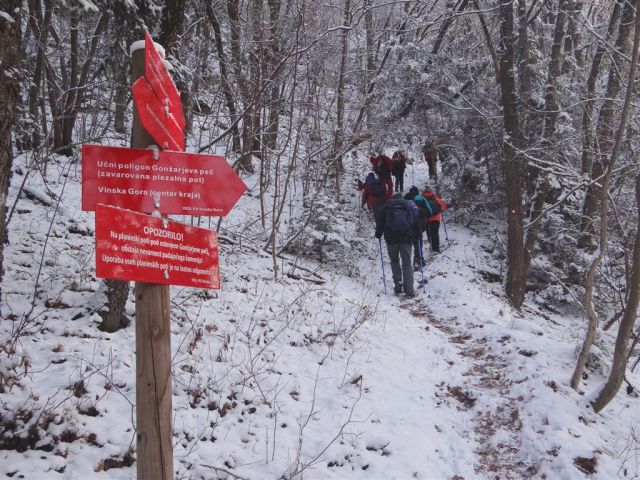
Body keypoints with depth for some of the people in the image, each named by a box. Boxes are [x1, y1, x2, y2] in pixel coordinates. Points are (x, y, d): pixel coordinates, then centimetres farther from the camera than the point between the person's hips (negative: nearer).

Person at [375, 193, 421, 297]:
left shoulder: (386, 207, 11)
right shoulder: (410, 206, 14)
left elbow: (379, 221, 4)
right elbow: (416, 222, 9)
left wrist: (378, 234, 14)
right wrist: (416, 236, 16)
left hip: (391, 238, 0)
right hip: (406, 238, 0)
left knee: (394, 261, 19)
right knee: (407, 263, 2)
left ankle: (398, 283, 2)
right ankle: (409, 290, -8)